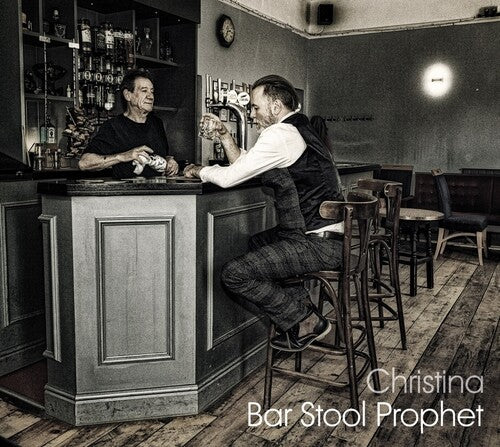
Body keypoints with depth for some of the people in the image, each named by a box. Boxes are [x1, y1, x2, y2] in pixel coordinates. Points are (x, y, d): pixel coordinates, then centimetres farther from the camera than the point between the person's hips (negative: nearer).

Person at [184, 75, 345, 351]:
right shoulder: (297, 129, 17)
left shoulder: (280, 135, -15)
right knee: (254, 245, 30)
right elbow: (243, 164, 20)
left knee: (234, 274, -13)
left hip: (318, 244, -11)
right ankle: (302, 307, 22)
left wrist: (200, 171, 4)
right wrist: (224, 135, 12)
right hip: (324, 233, 11)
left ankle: (305, 322, 1)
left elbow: (228, 177, -14)